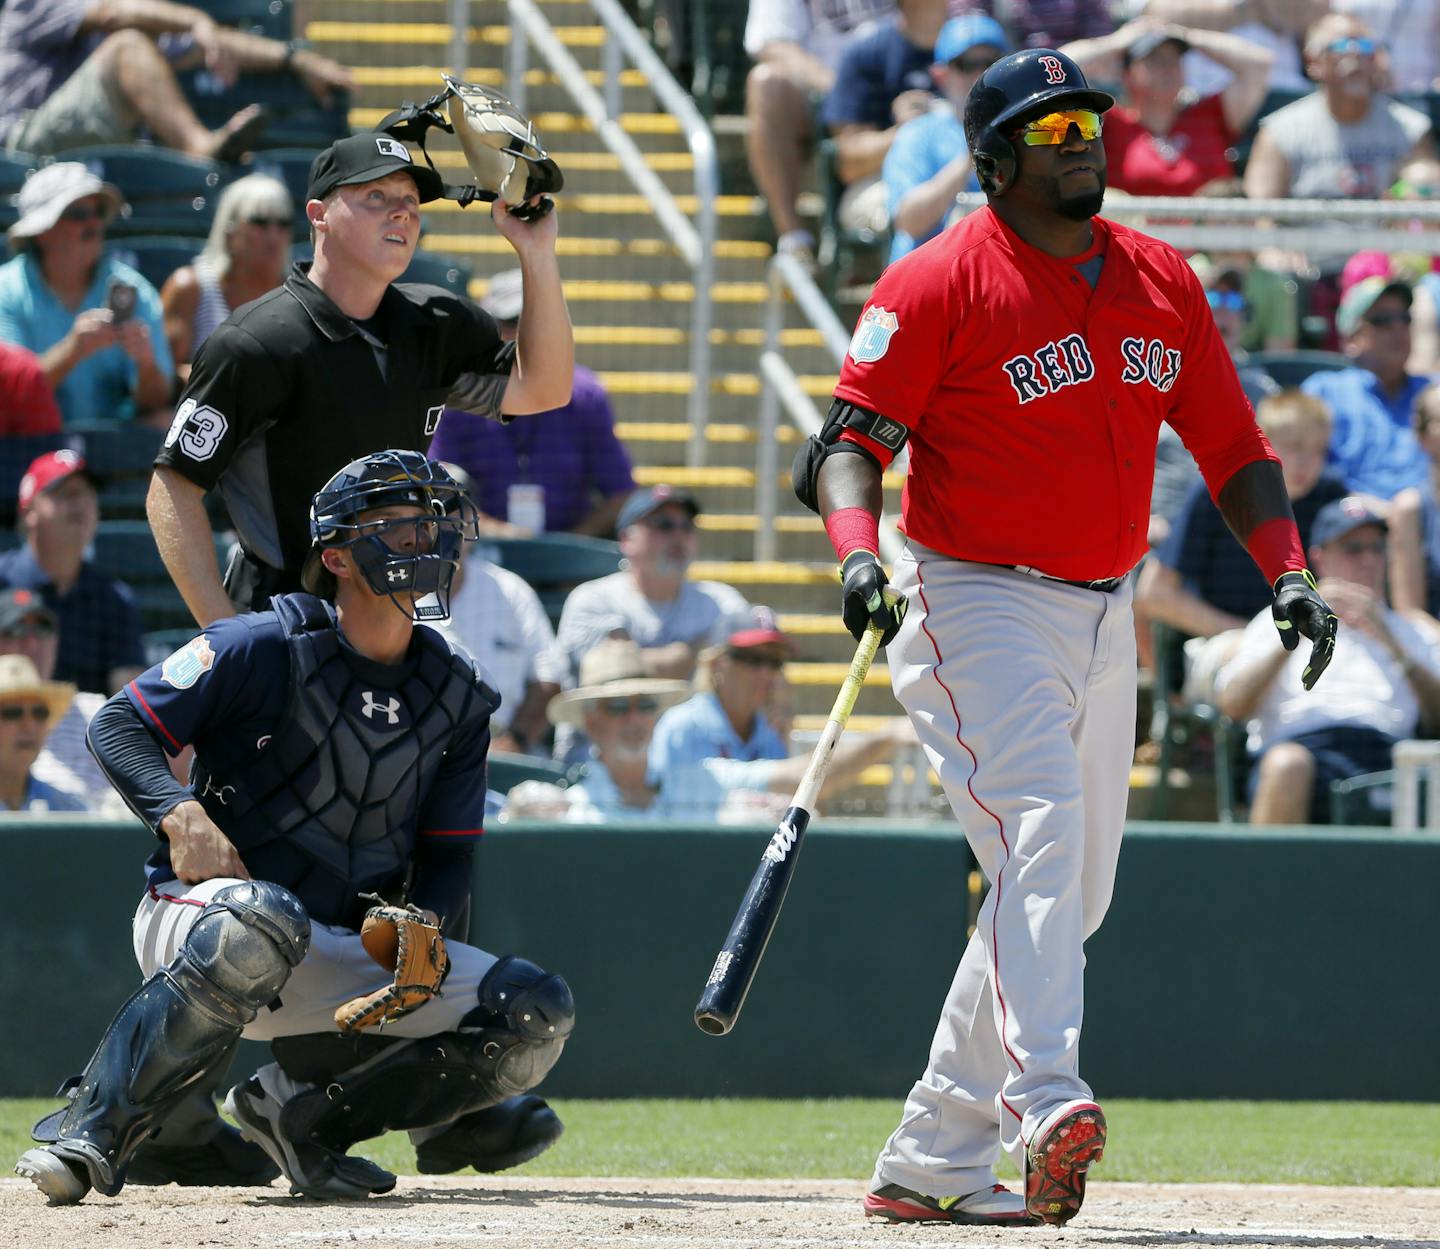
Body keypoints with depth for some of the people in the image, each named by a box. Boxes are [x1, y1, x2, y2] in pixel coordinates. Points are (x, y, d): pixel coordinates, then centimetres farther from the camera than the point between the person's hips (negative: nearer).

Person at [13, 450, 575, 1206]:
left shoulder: (458, 697, 9)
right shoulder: (263, 649, -6)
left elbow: (448, 859, 10)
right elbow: (119, 725, -7)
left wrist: (423, 923, -12)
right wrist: (182, 815, -25)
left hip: (342, 958, 5)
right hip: (197, 911, -5)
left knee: (538, 1015, -12)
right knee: (261, 920, -44)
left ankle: (300, 1109, -3)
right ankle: (92, 1135, -32)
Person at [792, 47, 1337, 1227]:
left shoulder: (1160, 282, 10)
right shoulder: (939, 285, -9)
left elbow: (1228, 442, 14)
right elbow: (853, 437, -13)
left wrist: (1288, 570, 1)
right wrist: (859, 548, -32)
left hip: (1103, 619, 7)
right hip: (975, 608, -7)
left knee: (1070, 894, 9)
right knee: (1039, 835, -27)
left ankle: (929, 1161, 16)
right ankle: (1043, 1107, -41)